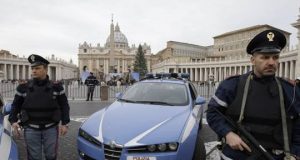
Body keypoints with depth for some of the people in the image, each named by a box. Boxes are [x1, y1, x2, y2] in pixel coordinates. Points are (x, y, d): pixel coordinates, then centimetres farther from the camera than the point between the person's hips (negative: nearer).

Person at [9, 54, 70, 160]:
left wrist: (64, 123, -4)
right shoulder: (24, 88, 1)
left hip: (51, 128, 0)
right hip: (31, 129, 1)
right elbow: (16, 106, 10)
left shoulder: (56, 87, -2)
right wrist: (13, 121, -5)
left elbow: (64, 106, 3)